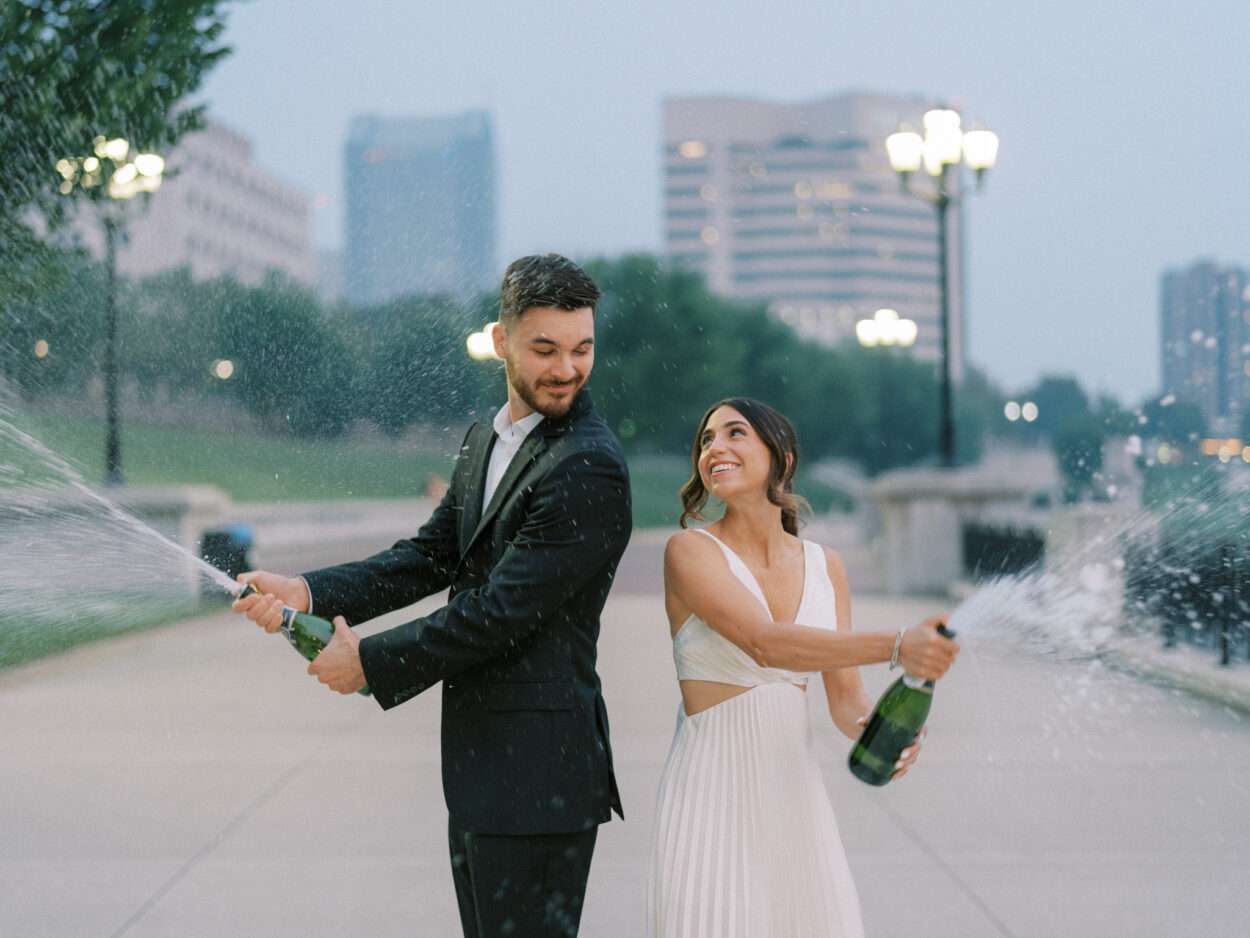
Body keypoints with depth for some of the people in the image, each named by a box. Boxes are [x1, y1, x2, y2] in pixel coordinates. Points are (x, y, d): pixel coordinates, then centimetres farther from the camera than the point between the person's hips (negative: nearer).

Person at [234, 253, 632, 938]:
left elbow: (501, 610, -20)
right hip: (478, 760, 9)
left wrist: (371, 662, -11)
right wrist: (310, 593, -5)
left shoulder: (589, 468, -18)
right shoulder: (483, 442, 13)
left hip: (537, 774, -9)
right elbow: (429, 558, 10)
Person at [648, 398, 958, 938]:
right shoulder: (689, 552, -9)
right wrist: (896, 647, -34)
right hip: (713, 793, -4)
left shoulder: (825, 567, 7)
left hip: (794, 795, 5)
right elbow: (765, 644, -24)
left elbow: (845, 700, 7)